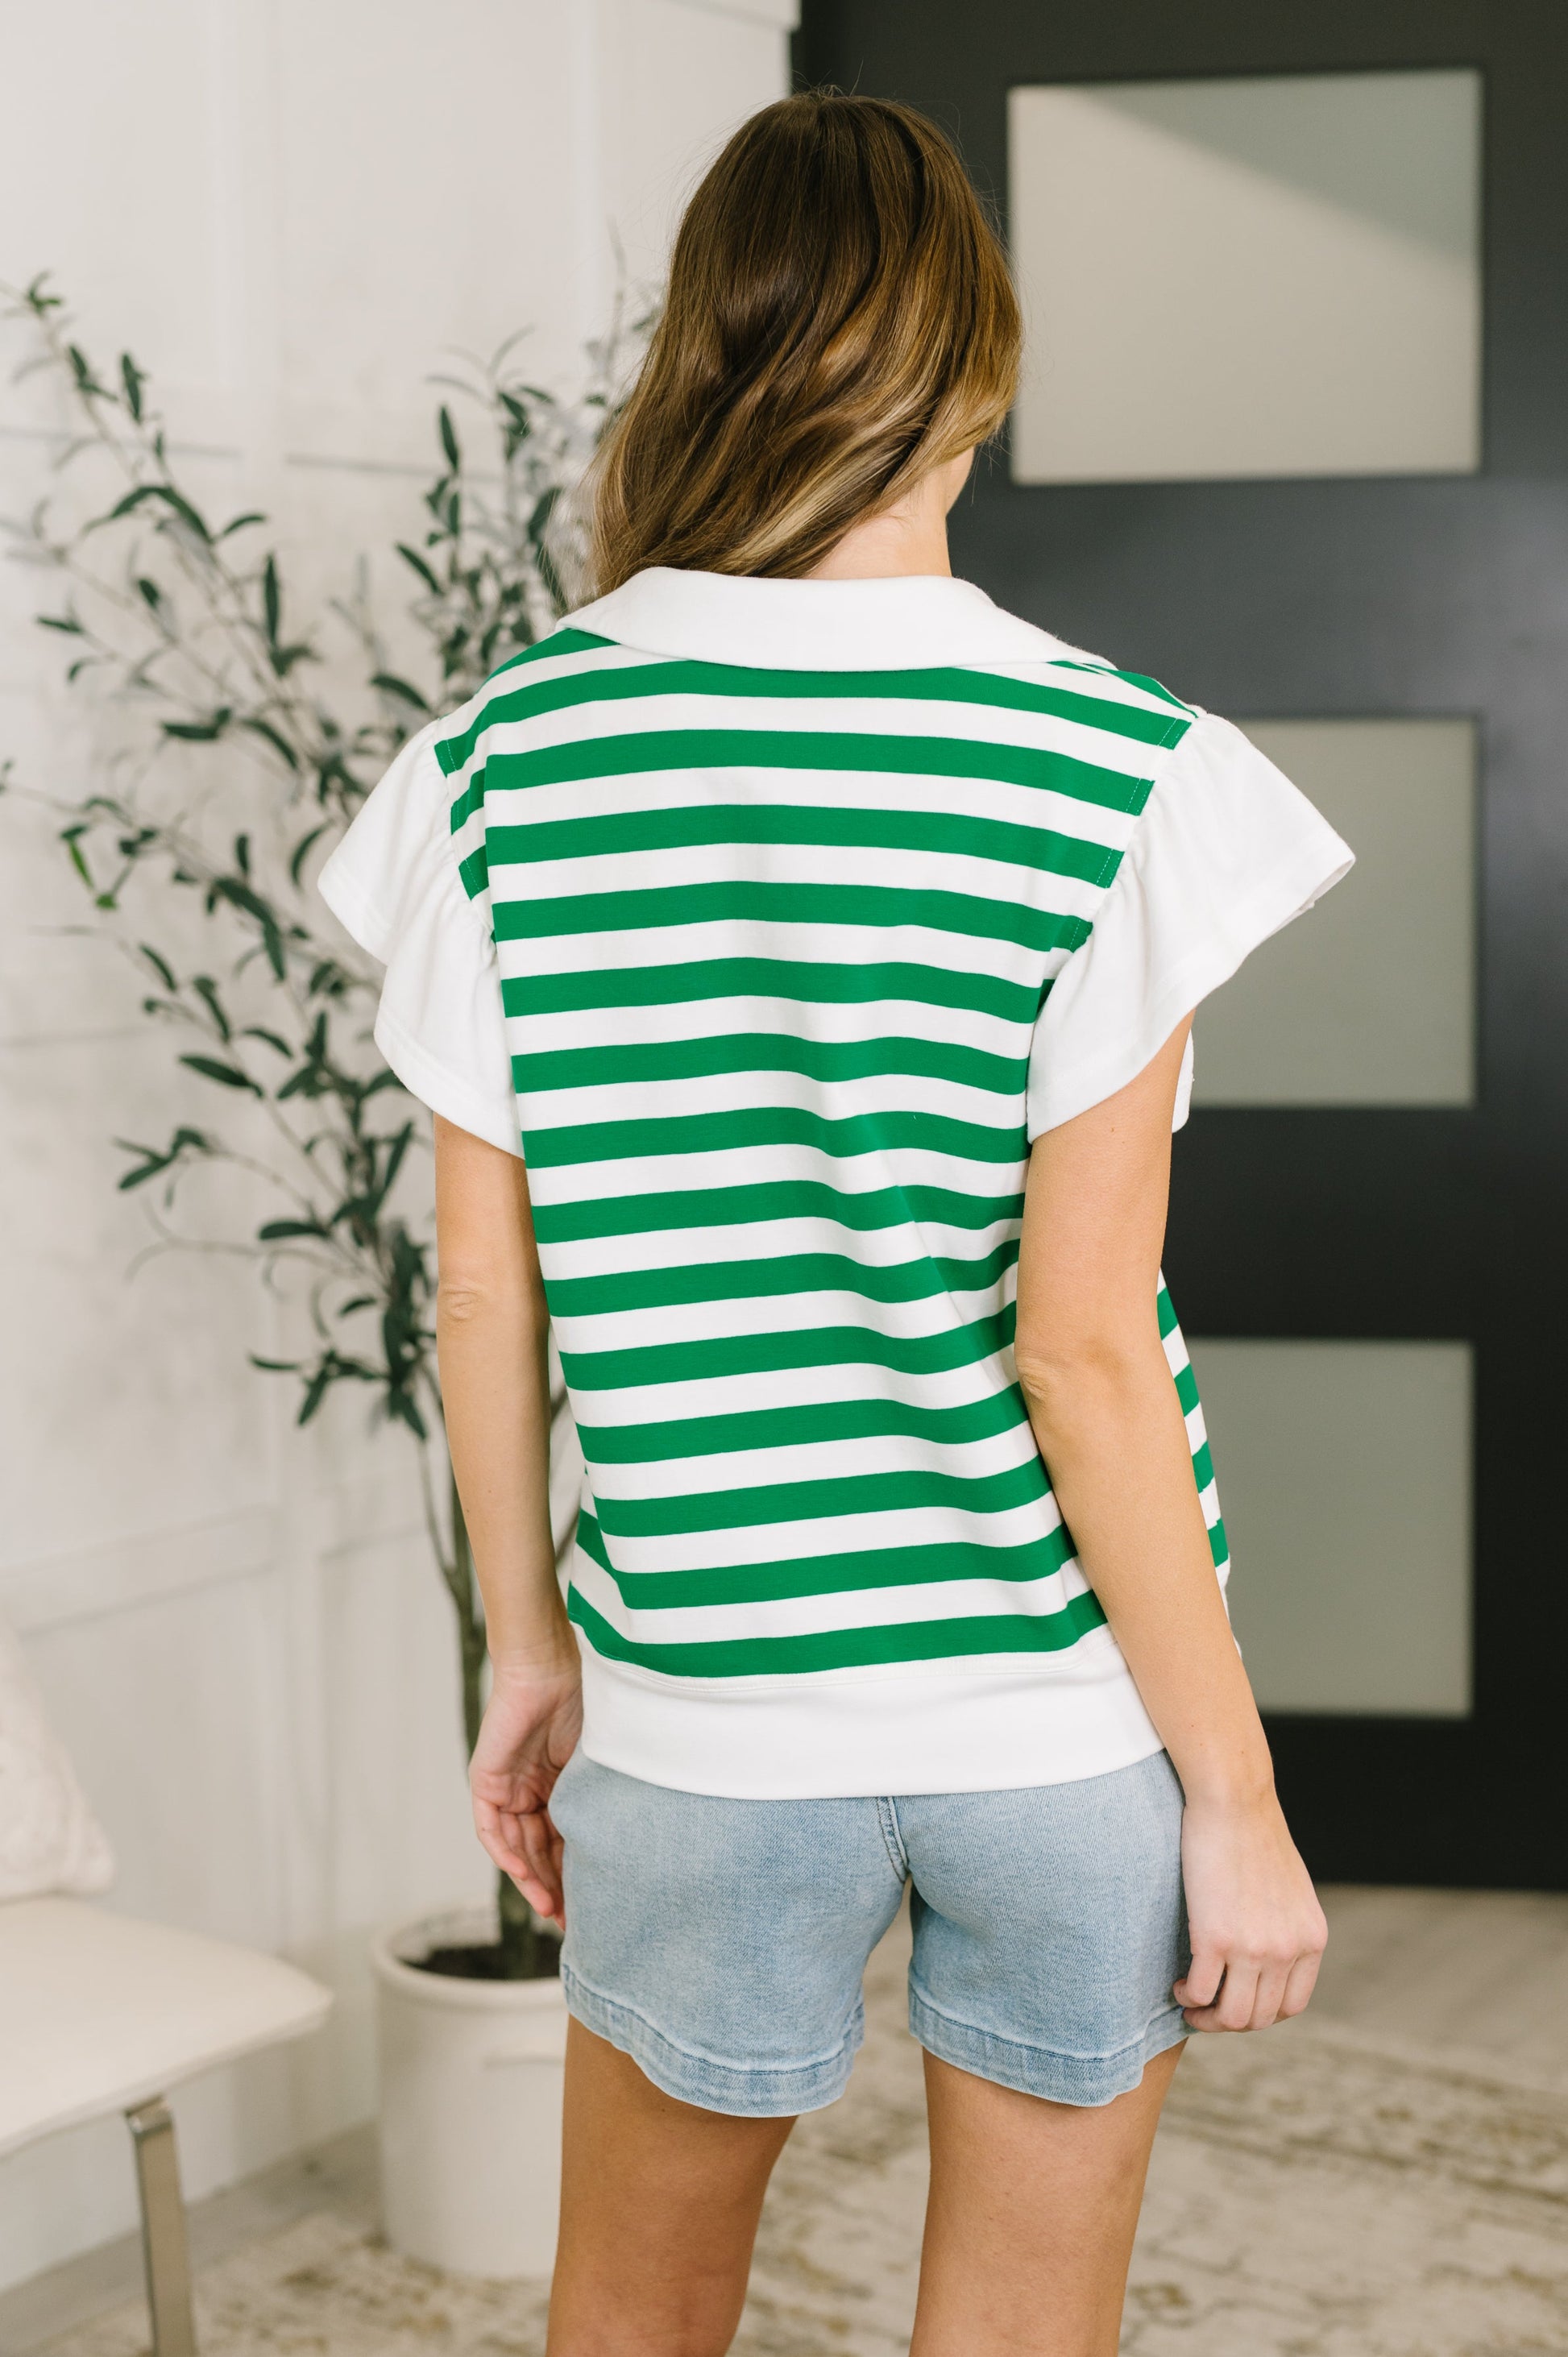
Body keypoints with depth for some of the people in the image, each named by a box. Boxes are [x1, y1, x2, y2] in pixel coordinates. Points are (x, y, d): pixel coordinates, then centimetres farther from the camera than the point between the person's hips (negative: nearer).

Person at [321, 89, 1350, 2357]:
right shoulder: (1117, 772, -14)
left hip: (703, 1710, 2)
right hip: (1072, 1700, -1)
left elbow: (484, 1289, -1)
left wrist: (527, 1647, 13)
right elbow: (1081, 1348, -15)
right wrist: (1237, 1789, -5)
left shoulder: (507, 758, -6)